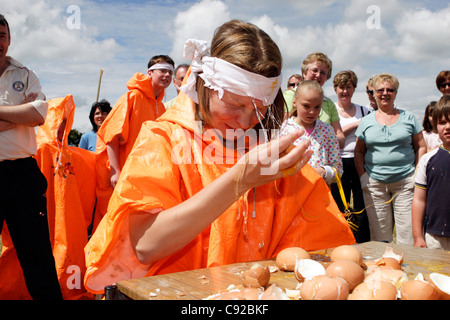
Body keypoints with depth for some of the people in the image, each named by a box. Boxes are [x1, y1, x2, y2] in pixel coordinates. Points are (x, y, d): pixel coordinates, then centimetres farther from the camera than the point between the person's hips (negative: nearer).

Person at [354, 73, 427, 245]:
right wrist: (363, 176, -1)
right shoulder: (366, 121, 10)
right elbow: (358, 152, 11)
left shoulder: (408, 118, 9)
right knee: (379, 236, 3)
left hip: (405, 182, 0)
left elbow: (421, 147, 10)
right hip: (374, 183, 1)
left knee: (408, 233, -4)